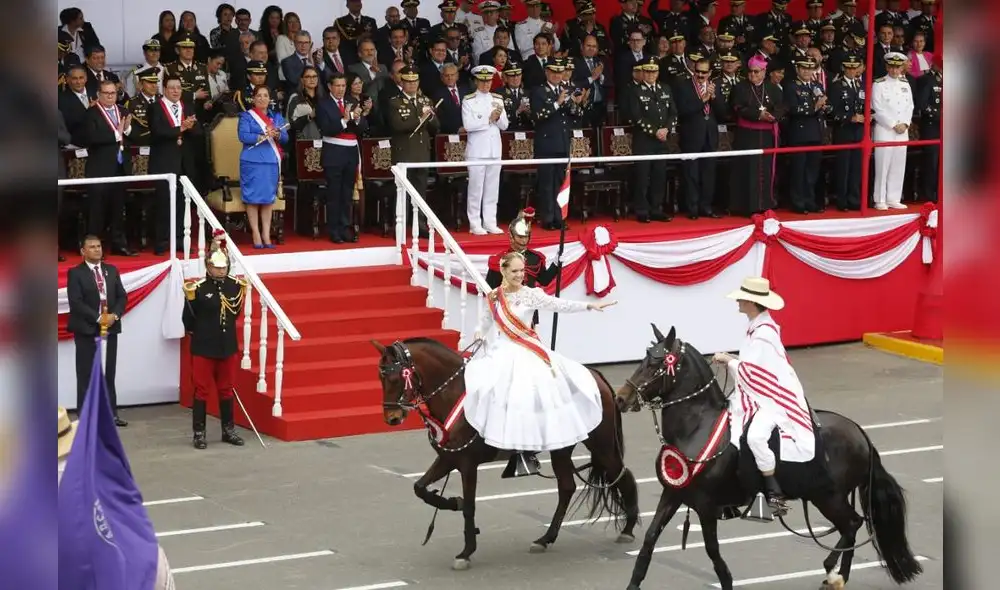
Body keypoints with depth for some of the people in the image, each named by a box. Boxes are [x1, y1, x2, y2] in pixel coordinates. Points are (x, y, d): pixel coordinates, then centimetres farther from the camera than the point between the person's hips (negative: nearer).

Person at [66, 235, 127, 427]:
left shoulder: (112, 270, 11)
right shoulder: (75, 273, -4)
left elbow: (122, 296, 9)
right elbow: (76, 302, -13)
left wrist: (114, 315, -9)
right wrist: (98, 318, -19)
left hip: (110, 328, 5)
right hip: (86, 330, -5)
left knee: (109, 373, 8)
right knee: (86, 375, -1)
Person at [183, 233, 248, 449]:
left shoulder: (235, 285, 0)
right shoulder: (198, 288, -14)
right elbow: (188, 321, -9)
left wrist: (243, 296, 6)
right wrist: (190, 300, -14)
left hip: (228, 347, 4)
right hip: (203, 349, -4)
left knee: (226, 389, 14)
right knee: (202, 390, 4)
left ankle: (228, 430, 25)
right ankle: (199, 433, 11)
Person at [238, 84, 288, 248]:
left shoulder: (277, 117, 15)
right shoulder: (247, 116, 3)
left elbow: (285, 136, 5)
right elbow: (243, 136, -11)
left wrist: (276, 135, -17)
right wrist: (262, 137, -23)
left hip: (272, 161, 4)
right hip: (253, 161, -4)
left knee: (268, 198, 4)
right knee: (253, 198, -4)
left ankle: (266, 234, 6)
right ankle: (256, 234, -1)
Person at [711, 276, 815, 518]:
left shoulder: (763, 334, -21)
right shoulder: (758, 327, 10)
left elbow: (749, 373, -19)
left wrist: (729, 360, -5)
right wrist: (733, 360, 4)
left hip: (774, 398, -11)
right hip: (759, 394, 11)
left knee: (755, 436, -32)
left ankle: (775, 495, -22)